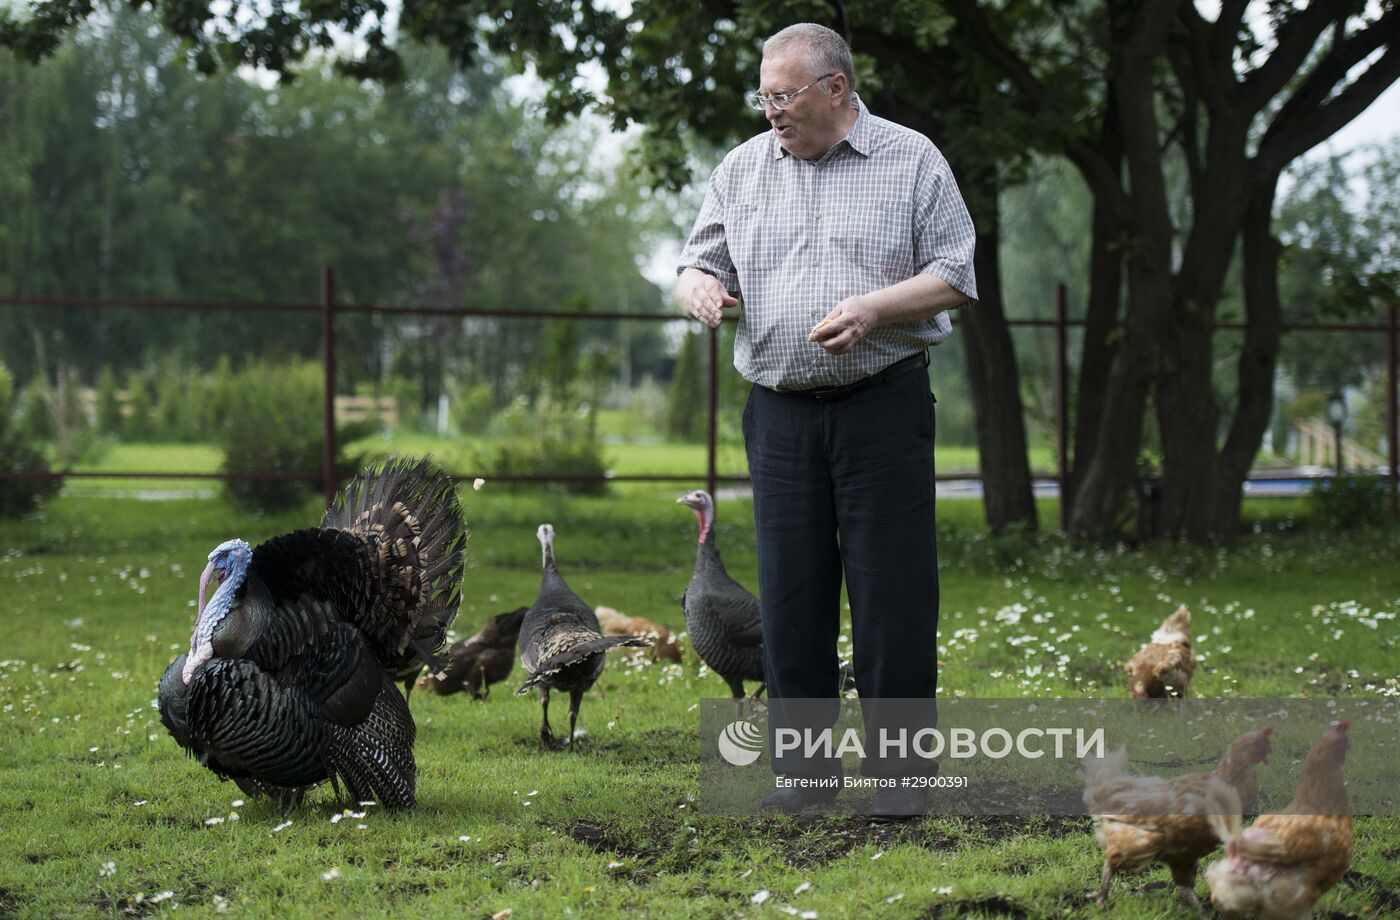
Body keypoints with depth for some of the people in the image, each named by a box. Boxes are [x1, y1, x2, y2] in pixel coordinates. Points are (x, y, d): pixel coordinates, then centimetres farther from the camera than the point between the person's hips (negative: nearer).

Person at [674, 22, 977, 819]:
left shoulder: (911, 161, 1)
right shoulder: (743, 169, 11)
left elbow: (955, 275, -1)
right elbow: (701, 264, 15)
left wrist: (875, 307, -17)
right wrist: (700, 285, -10)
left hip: (885, 401, -3)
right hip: (781, 408, 4)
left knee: (892, 589, -4)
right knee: (792, 590, 4)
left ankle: (899, 772, 2)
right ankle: (806, 766, 13)